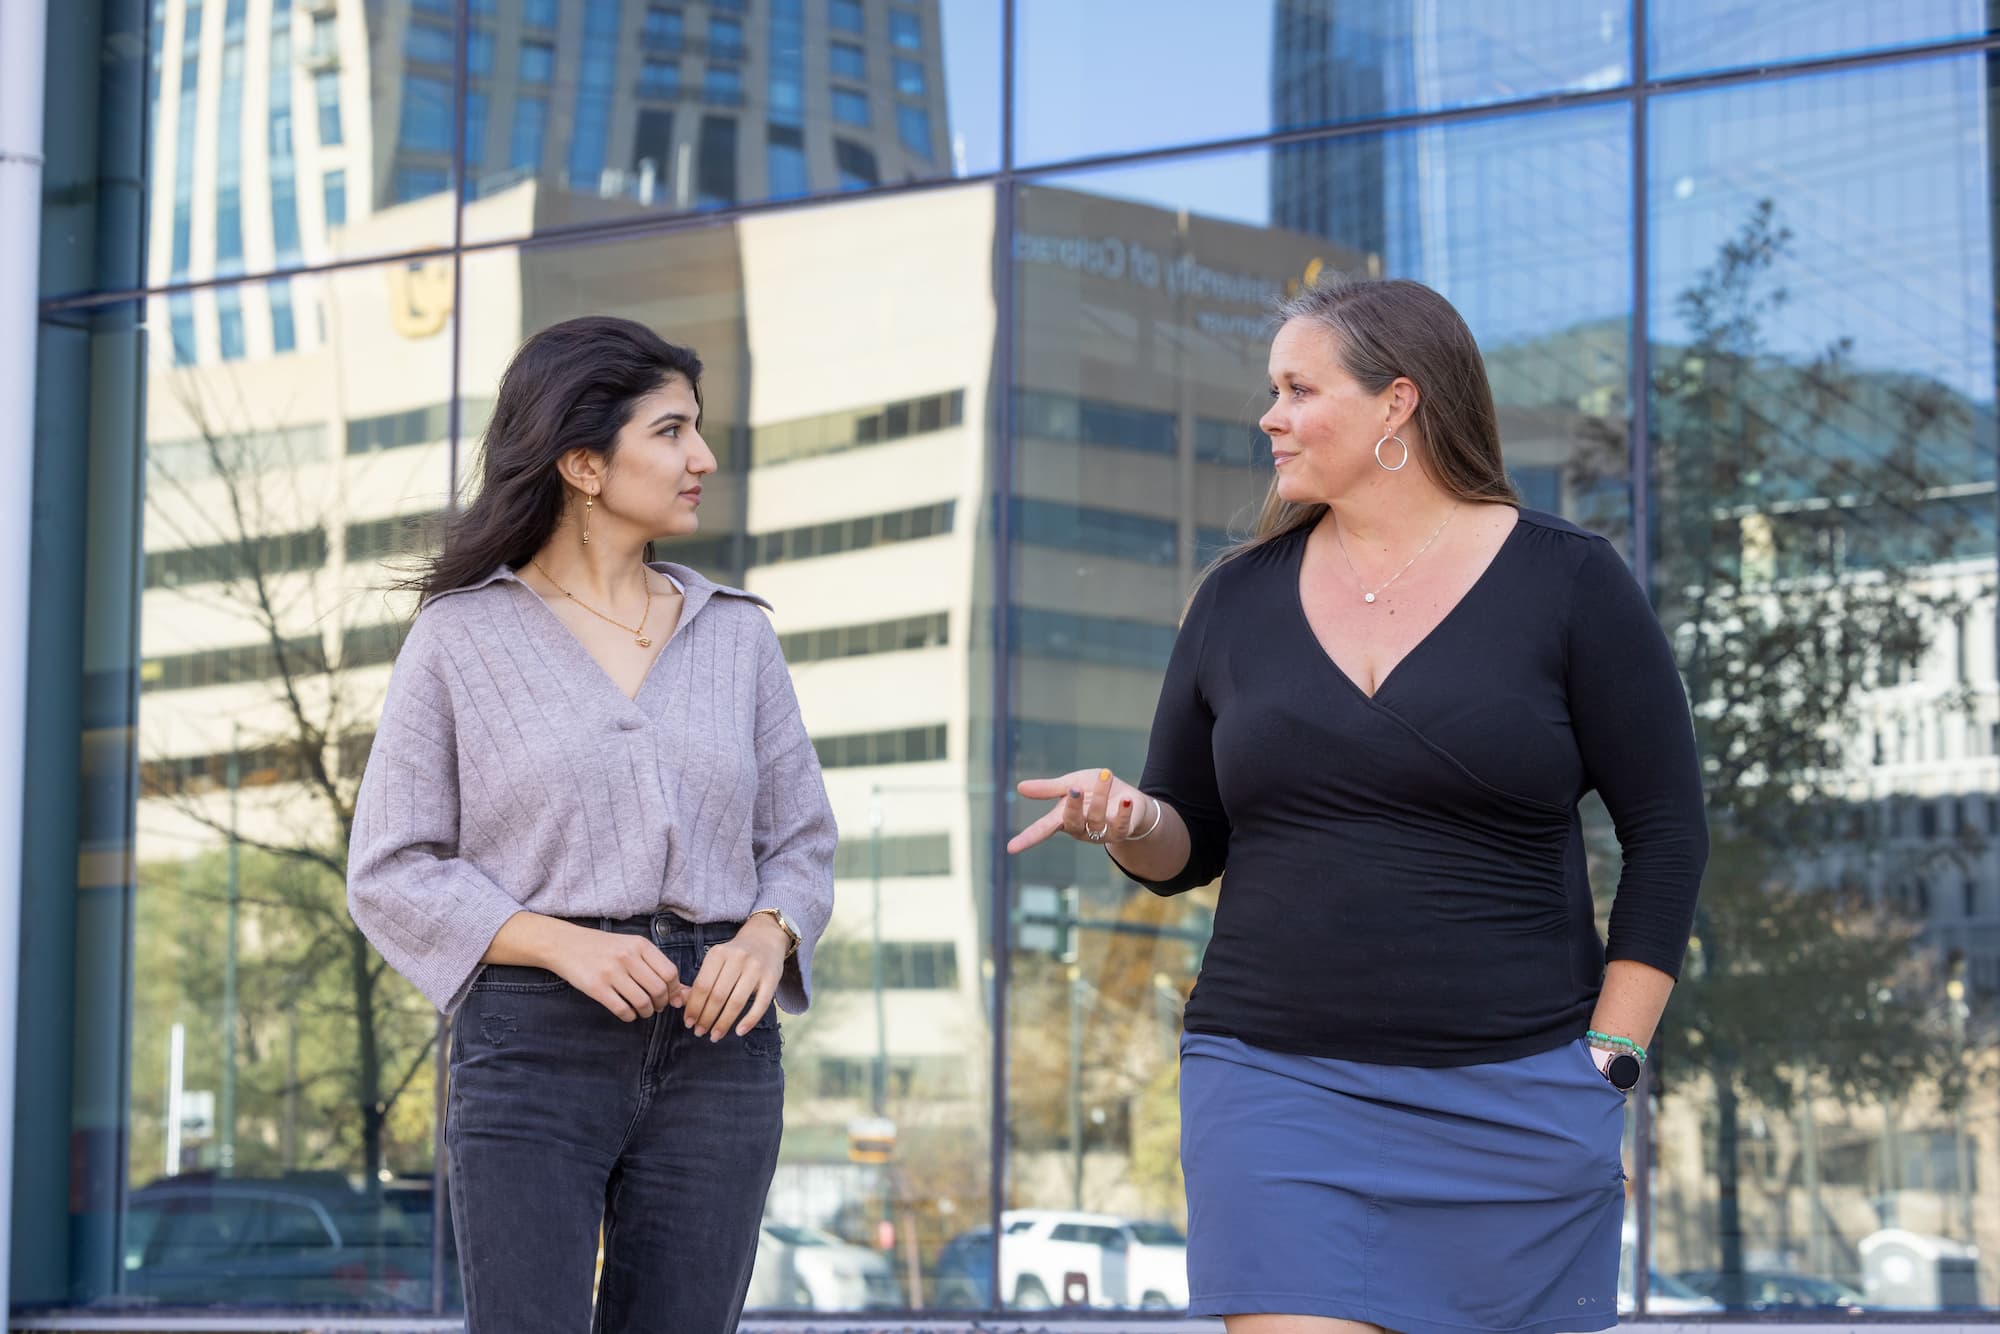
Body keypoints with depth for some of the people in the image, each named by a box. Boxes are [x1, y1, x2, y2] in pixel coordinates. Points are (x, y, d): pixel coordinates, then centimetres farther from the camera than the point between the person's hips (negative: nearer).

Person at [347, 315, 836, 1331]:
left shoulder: (735, 635, 12)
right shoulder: (461, 637, 3)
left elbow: (799, 843, 14)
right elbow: (392, 874, 1)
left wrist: (765, 939, -9)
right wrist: (563, 942, -15)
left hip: (713, 1044, 3)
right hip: (535, 1043, -3)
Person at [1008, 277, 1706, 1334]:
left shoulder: (1565, 582, 0)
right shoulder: (1238, 597, 10)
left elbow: (1667, 832, 0)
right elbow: (1189, 847, 16)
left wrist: (1608, 1067, -5)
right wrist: (1125, 820, -7)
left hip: (1513, 1098, -2)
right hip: (1274, 1082, 2)